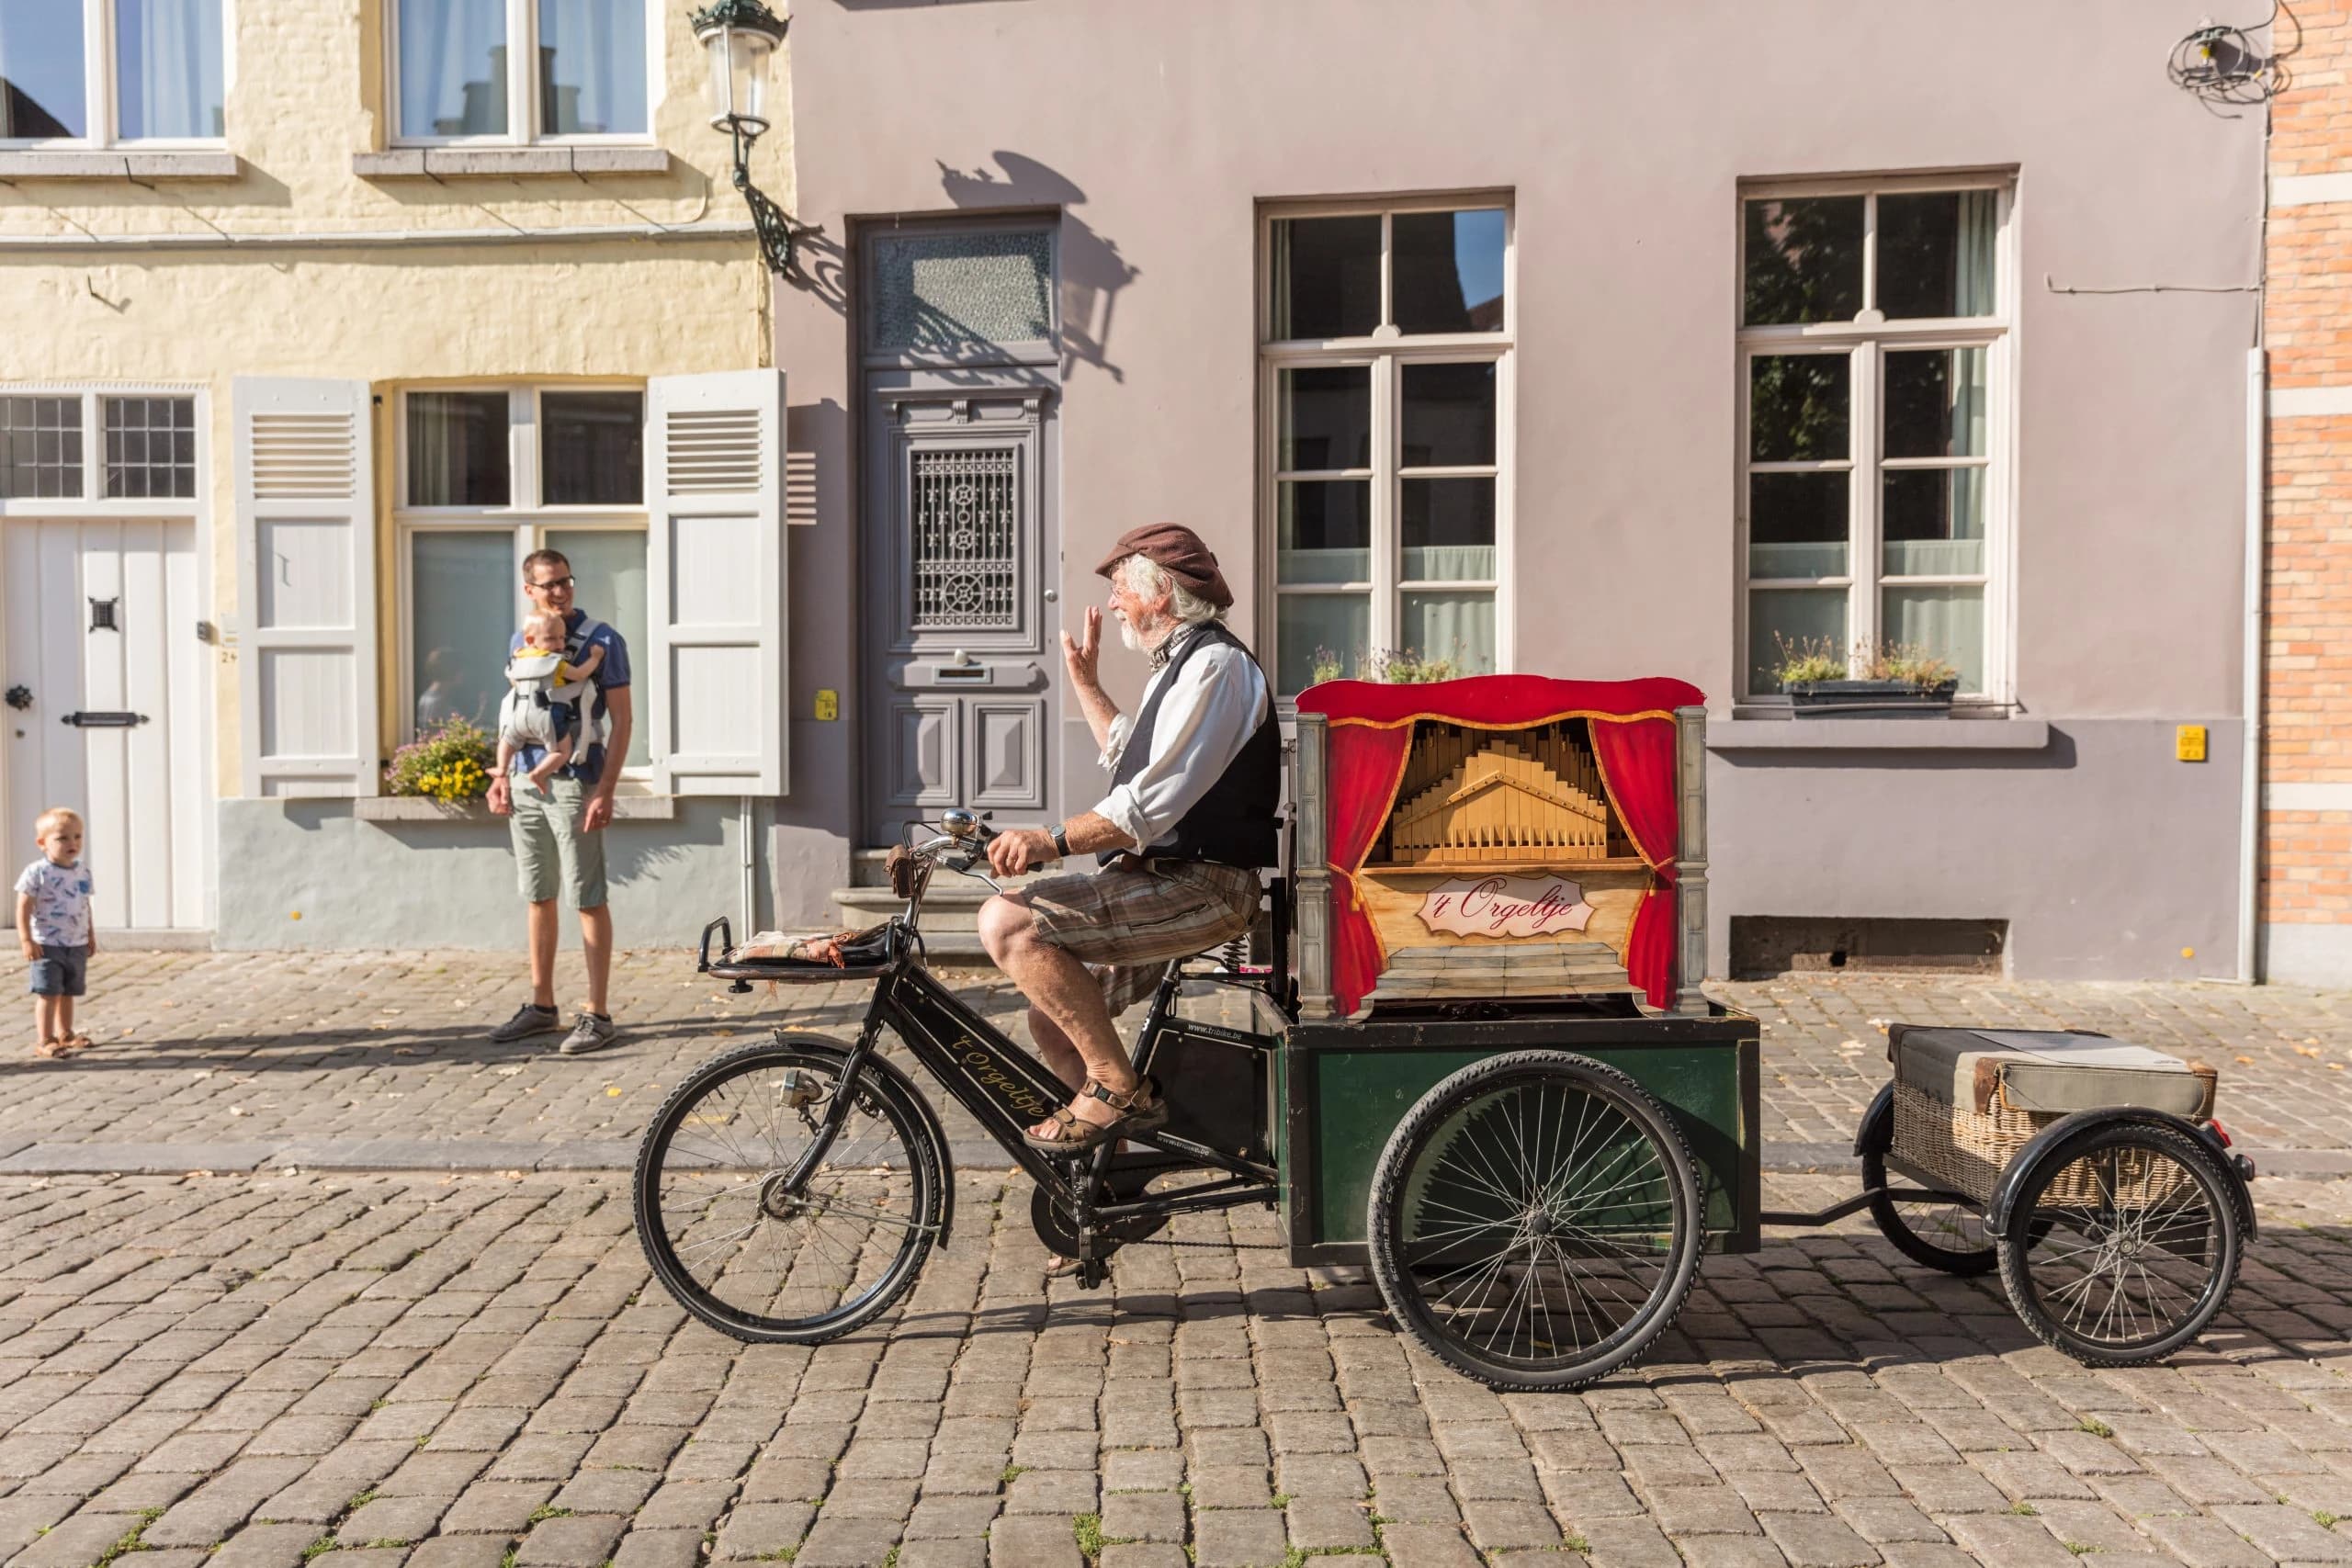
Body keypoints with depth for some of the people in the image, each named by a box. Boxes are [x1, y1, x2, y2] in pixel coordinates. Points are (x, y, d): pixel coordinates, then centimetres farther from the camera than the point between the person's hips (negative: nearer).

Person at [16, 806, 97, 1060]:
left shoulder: (82, 871, 7)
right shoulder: (37, 872, -13)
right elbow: (24, 908, -13)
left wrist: (91, 935, 18)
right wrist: (27, 940, -18)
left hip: (77, 946, 6)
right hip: (47, 946, -6)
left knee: (68, 992, 16)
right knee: (49, 993, -6)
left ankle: (65, 1033, 29)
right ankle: (45, 1041, 1)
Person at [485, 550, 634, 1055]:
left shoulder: (601, 640, -6)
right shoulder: (521, 641, 12)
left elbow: (622, 720, -8)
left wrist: (606, 790, -15)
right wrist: (503, 774, 10)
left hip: (573, 784, -6)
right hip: (526, 784, 6)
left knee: (588, 900, -3)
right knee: (537, 898, 13)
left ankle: (597, 1015, 3)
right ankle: (542, 1006, 23)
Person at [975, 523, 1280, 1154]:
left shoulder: (1214, 663, -13)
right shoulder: (1181, 663, 22)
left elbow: (1156, 800, -24)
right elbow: (1130, 756, 39)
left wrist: (1054, 840, -28)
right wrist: (1084, 681, 37)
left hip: (1199, 887, -11)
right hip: (1164, 878, 11)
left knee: (1008, 922, -23)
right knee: (1053, 1018, 11)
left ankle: (1117, 1086, -15)